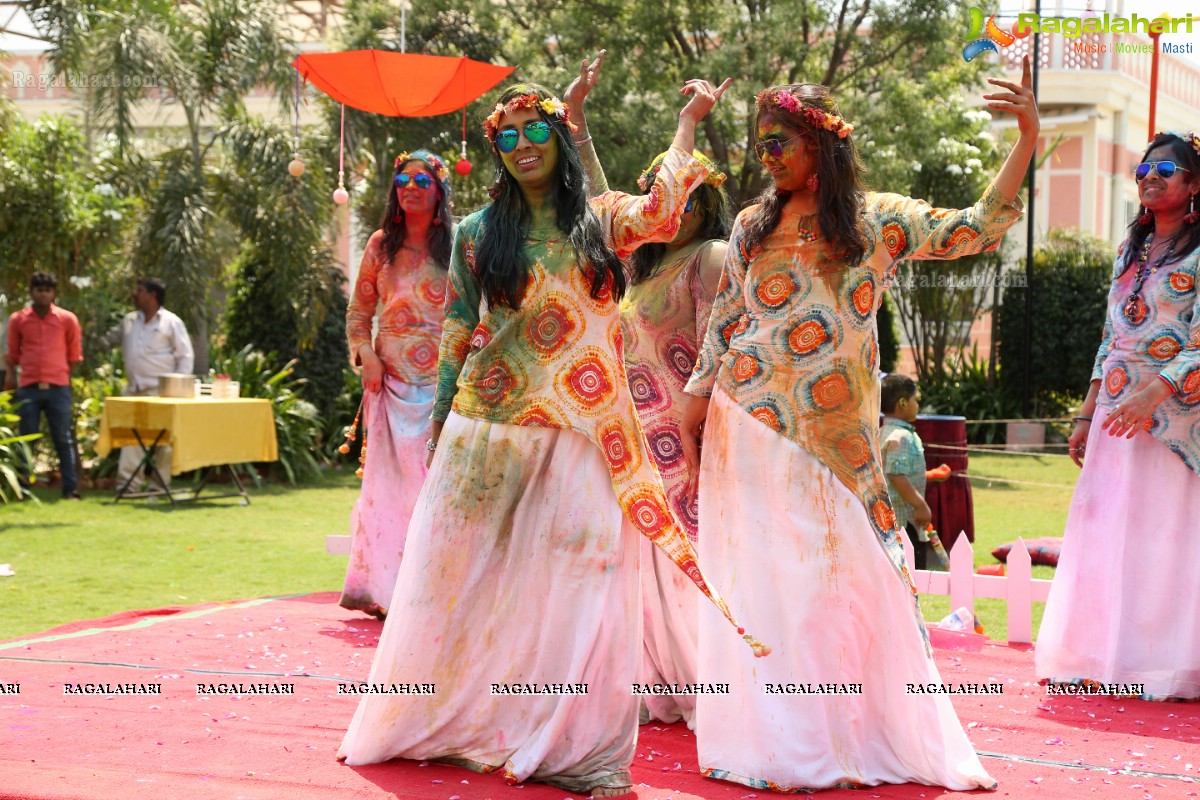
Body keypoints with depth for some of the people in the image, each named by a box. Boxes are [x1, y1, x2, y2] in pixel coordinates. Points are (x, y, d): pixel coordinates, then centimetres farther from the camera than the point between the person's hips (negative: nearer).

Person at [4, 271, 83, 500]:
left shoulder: (67, 319, 3)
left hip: (58, 388, -1)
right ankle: (23, 488, 11)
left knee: (64, 440, 1)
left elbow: (74, 354, 12)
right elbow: (13, 353, 15)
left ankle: (71, 489, 3)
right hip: (28, 388, 1)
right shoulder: (18, 320, 5)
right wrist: (11, 374, 11)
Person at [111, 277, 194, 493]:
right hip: (133, 390, 5)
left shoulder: (171, 322, -1)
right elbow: (110, 338, 31)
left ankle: (161, 484, 6)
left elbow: (185, 356, -2)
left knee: (162, 439, -1)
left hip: (160, 392, -5)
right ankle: (127, 482, -4)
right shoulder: (129, 321, 15)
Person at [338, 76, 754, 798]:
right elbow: (457, 334, 11)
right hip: (489, 427, 1)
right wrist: (439, 427, 9)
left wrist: (688, 122, -11)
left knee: (577, 576, -3)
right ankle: (461, 721, 19)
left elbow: (662, 215, -15)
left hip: (580, 433, -1)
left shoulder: (602, 219, 7)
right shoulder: (479, 233, 9)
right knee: (475, 575, 4)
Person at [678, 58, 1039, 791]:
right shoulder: (753, 225, 8)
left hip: (835, 437, -1)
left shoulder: (878, 220, 3)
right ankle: (776, 737, 8)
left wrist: (1028, 140, -8)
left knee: (847, 566, 1)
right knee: (763, 576, 1)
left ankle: (857, 730, 14)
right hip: (752, 429, 1)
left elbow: (979, 230, -1)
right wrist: (696, 404, 9)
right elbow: (724, 322, 12)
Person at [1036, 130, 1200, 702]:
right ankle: (1103, 657, 12)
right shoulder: (1131, 253, 16)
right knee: (1106, 535, 5)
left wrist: (1153, 393, -25)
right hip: (1117, 418, 6)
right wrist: (1087, 414, 13)